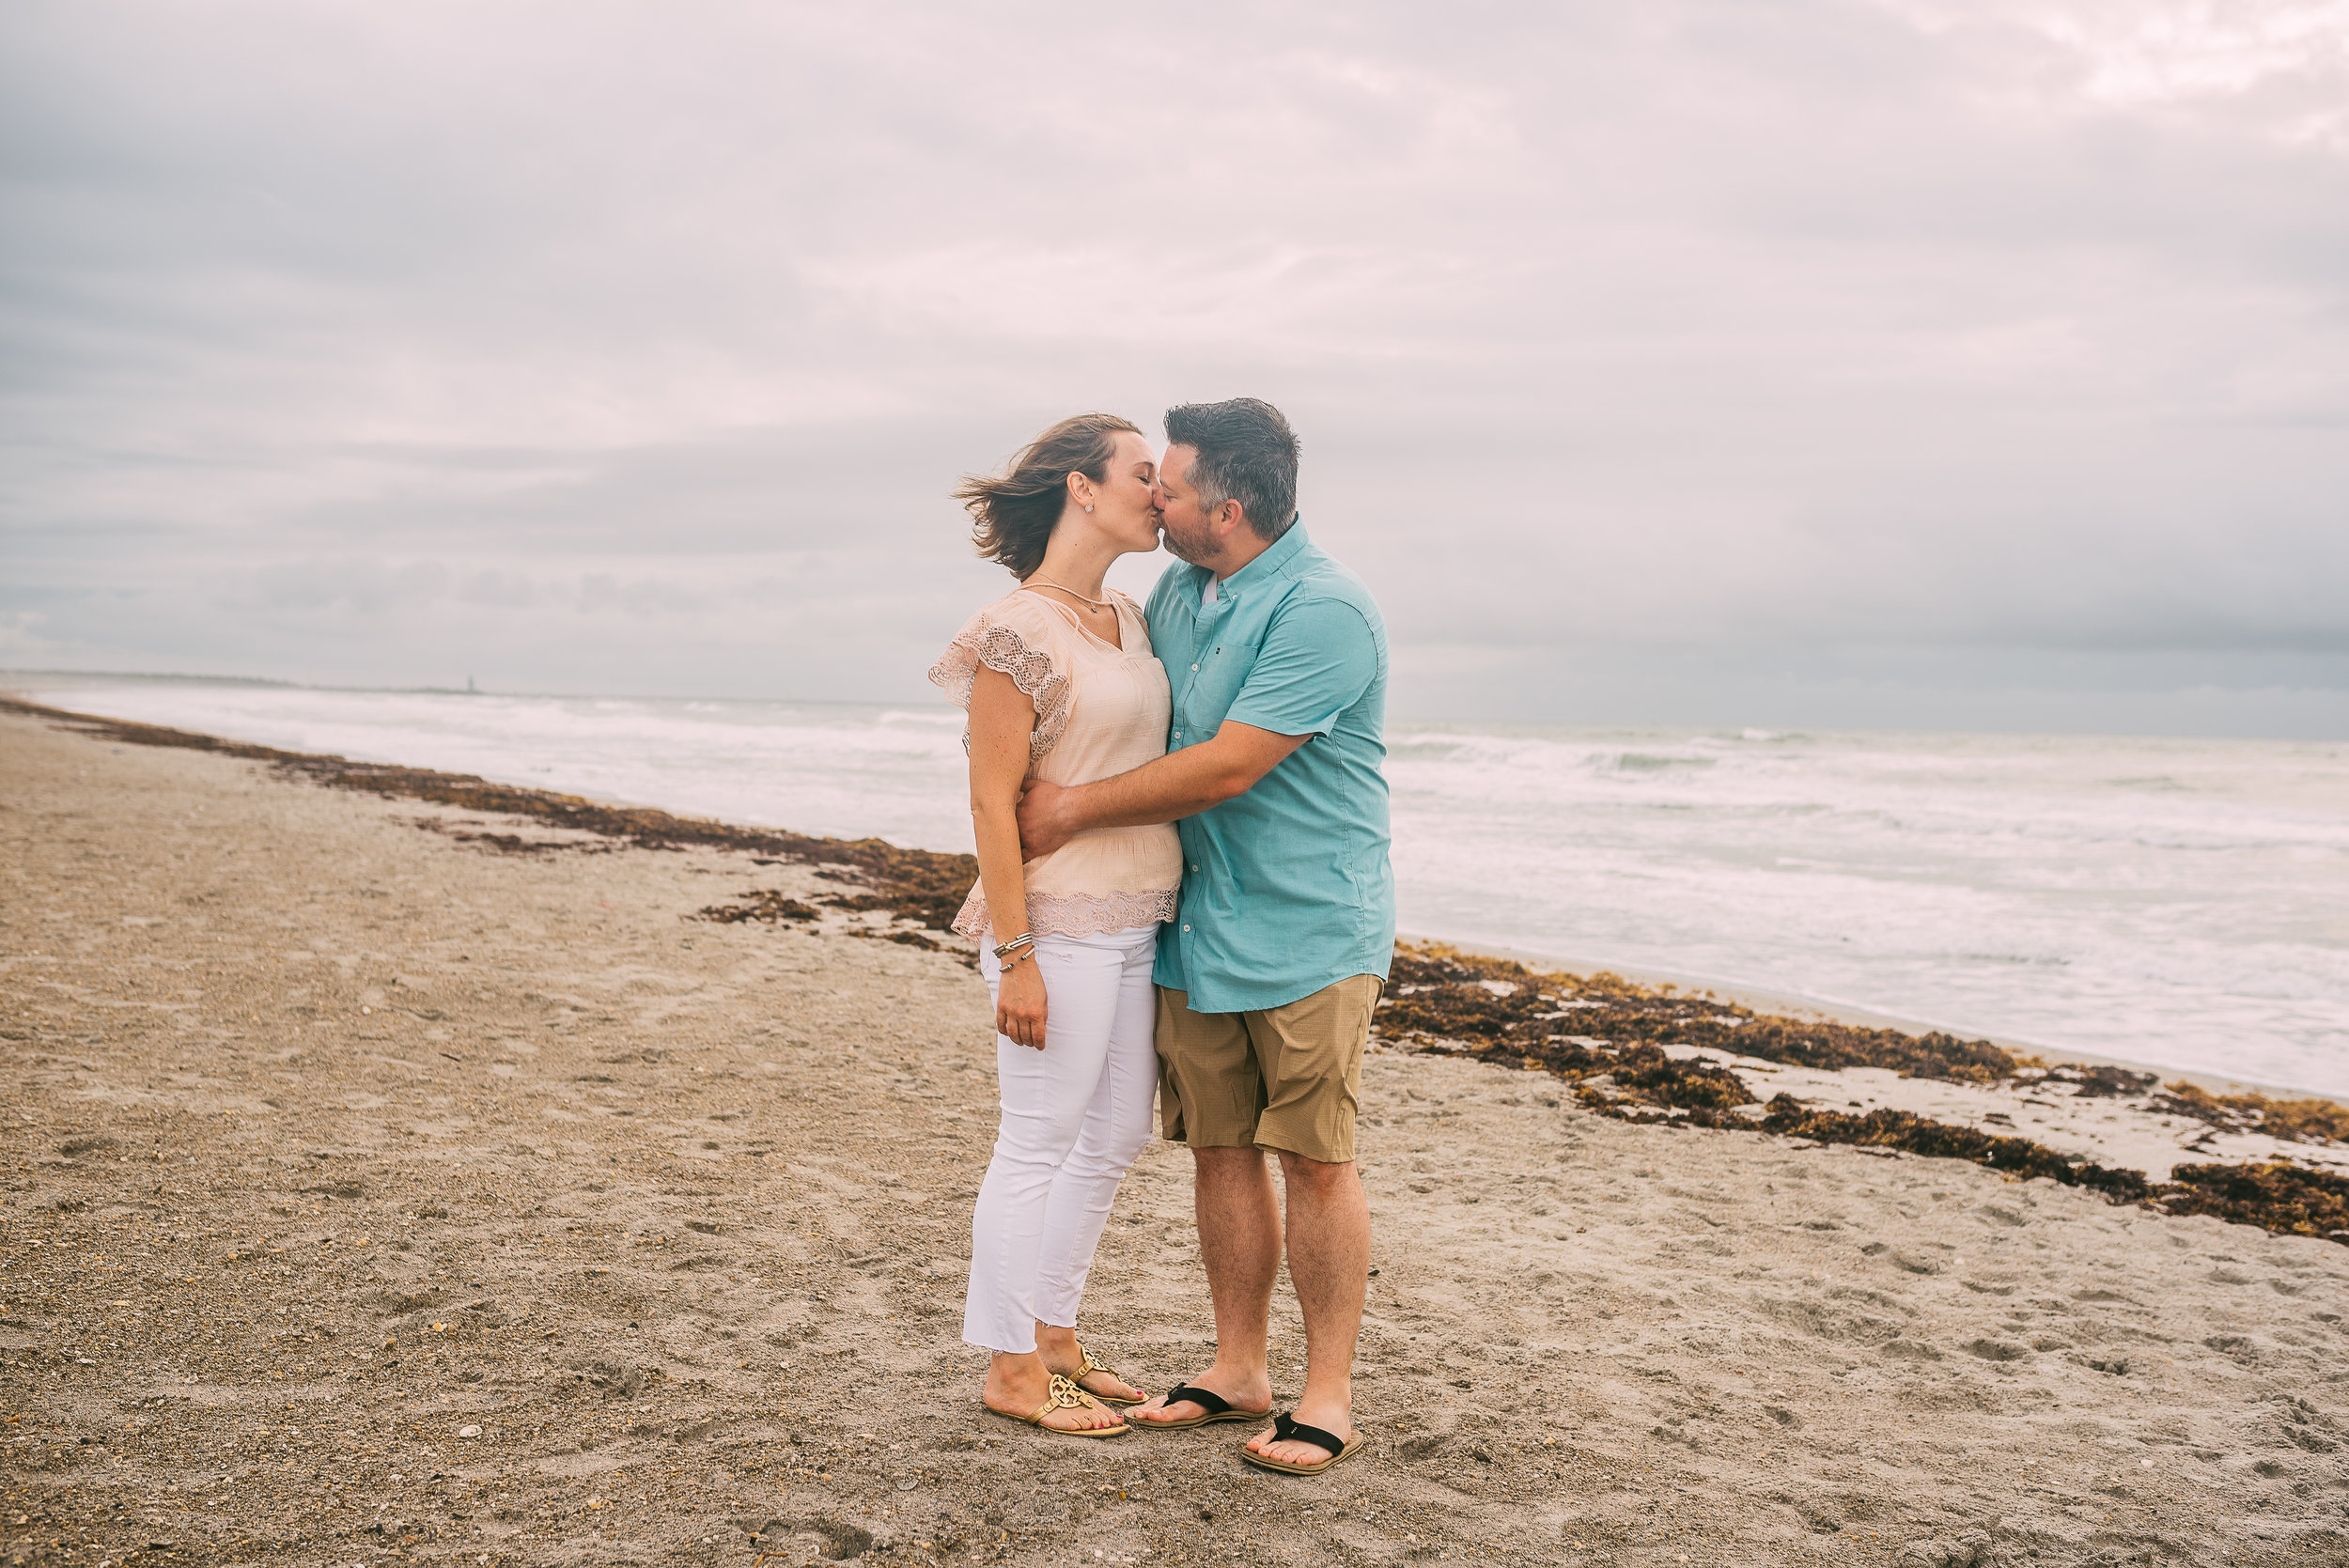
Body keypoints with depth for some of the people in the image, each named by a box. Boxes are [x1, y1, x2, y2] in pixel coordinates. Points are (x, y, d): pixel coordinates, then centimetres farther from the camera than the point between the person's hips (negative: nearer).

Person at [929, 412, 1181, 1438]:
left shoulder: (1130, 622, 12)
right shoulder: (1017, 631, -13)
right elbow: (991, 801, -14)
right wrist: (1015, 956, -17)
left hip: (1135, 921, 9)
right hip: (1061, 924, -9)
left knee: (1117, 1135, 16)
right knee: (1039, 1145, 2)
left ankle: (1053, 1336, 31)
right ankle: (1012, 1370, 16)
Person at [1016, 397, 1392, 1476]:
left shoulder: (1324, 611, -18)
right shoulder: (1176, 591, 9)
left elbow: (1224, 769, -21)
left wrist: (1076, 809, -13)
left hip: (1308, 932, -7)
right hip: (1198, 930, 7)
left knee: (1314, 1160, 0)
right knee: (1220, 1150, 11)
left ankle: (1329, 1396, 11)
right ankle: (1237, 1372, 23)